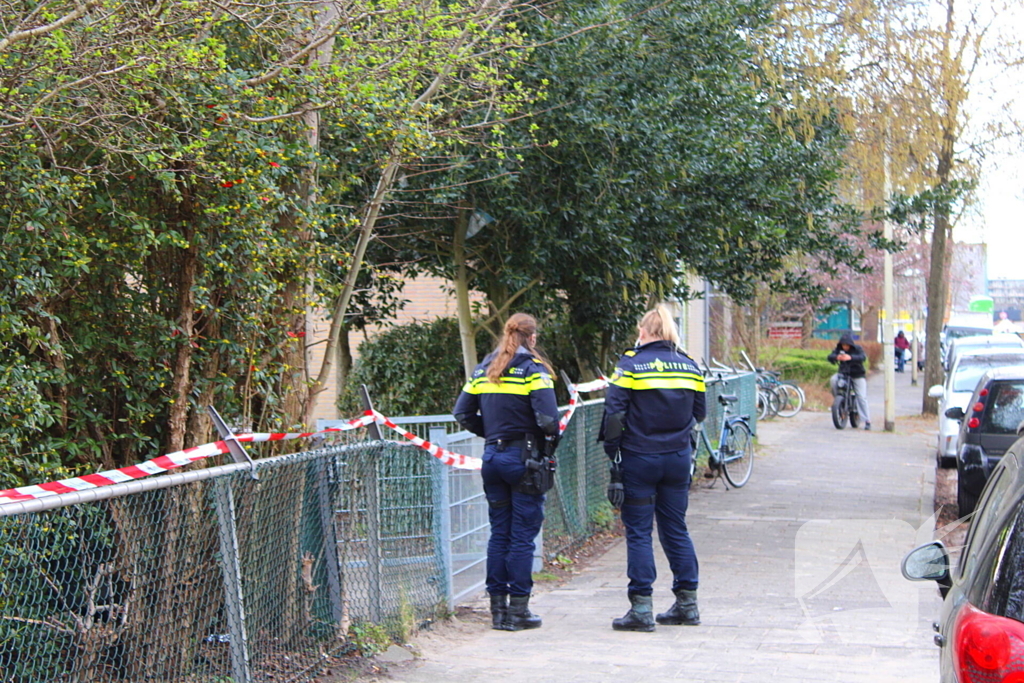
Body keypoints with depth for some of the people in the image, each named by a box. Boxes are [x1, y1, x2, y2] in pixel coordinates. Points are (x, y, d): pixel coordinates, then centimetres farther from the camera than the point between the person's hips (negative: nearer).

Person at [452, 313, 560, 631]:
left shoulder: (484, 369, 11)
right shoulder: (533, 368, -8)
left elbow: (462, 413, 8)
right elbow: (547, 416, -19)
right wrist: (551, 437, 0)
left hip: (492, 455, 6)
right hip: (523, 457, -6)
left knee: (499, 532, 11)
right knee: (523, 535, -1)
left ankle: (497, 608, 13)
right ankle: (518, 610, 0)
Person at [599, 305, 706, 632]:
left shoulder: (630, 365, -9)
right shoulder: (689, 366, 5)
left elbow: (614, 413, -10)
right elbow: (699, 412, 12)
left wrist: (613, 453, 0)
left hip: (639, 458, -4)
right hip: (678, 457, 4)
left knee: (638, 532, 0)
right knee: (676, 529, 13)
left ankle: (641, 607, -3)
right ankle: (687, 602, 17)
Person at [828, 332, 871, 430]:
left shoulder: (857, 348, -10)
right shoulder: (838, 349, -1)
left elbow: (863, 357, -29)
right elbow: (830, 356, -14)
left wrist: (850, 357, -47)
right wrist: (836, 357, -39)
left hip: (857, 375, -3)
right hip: (843, 373, 3)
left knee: (862, 397, -10)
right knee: (833, 380, -28)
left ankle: (867, 421, -6)